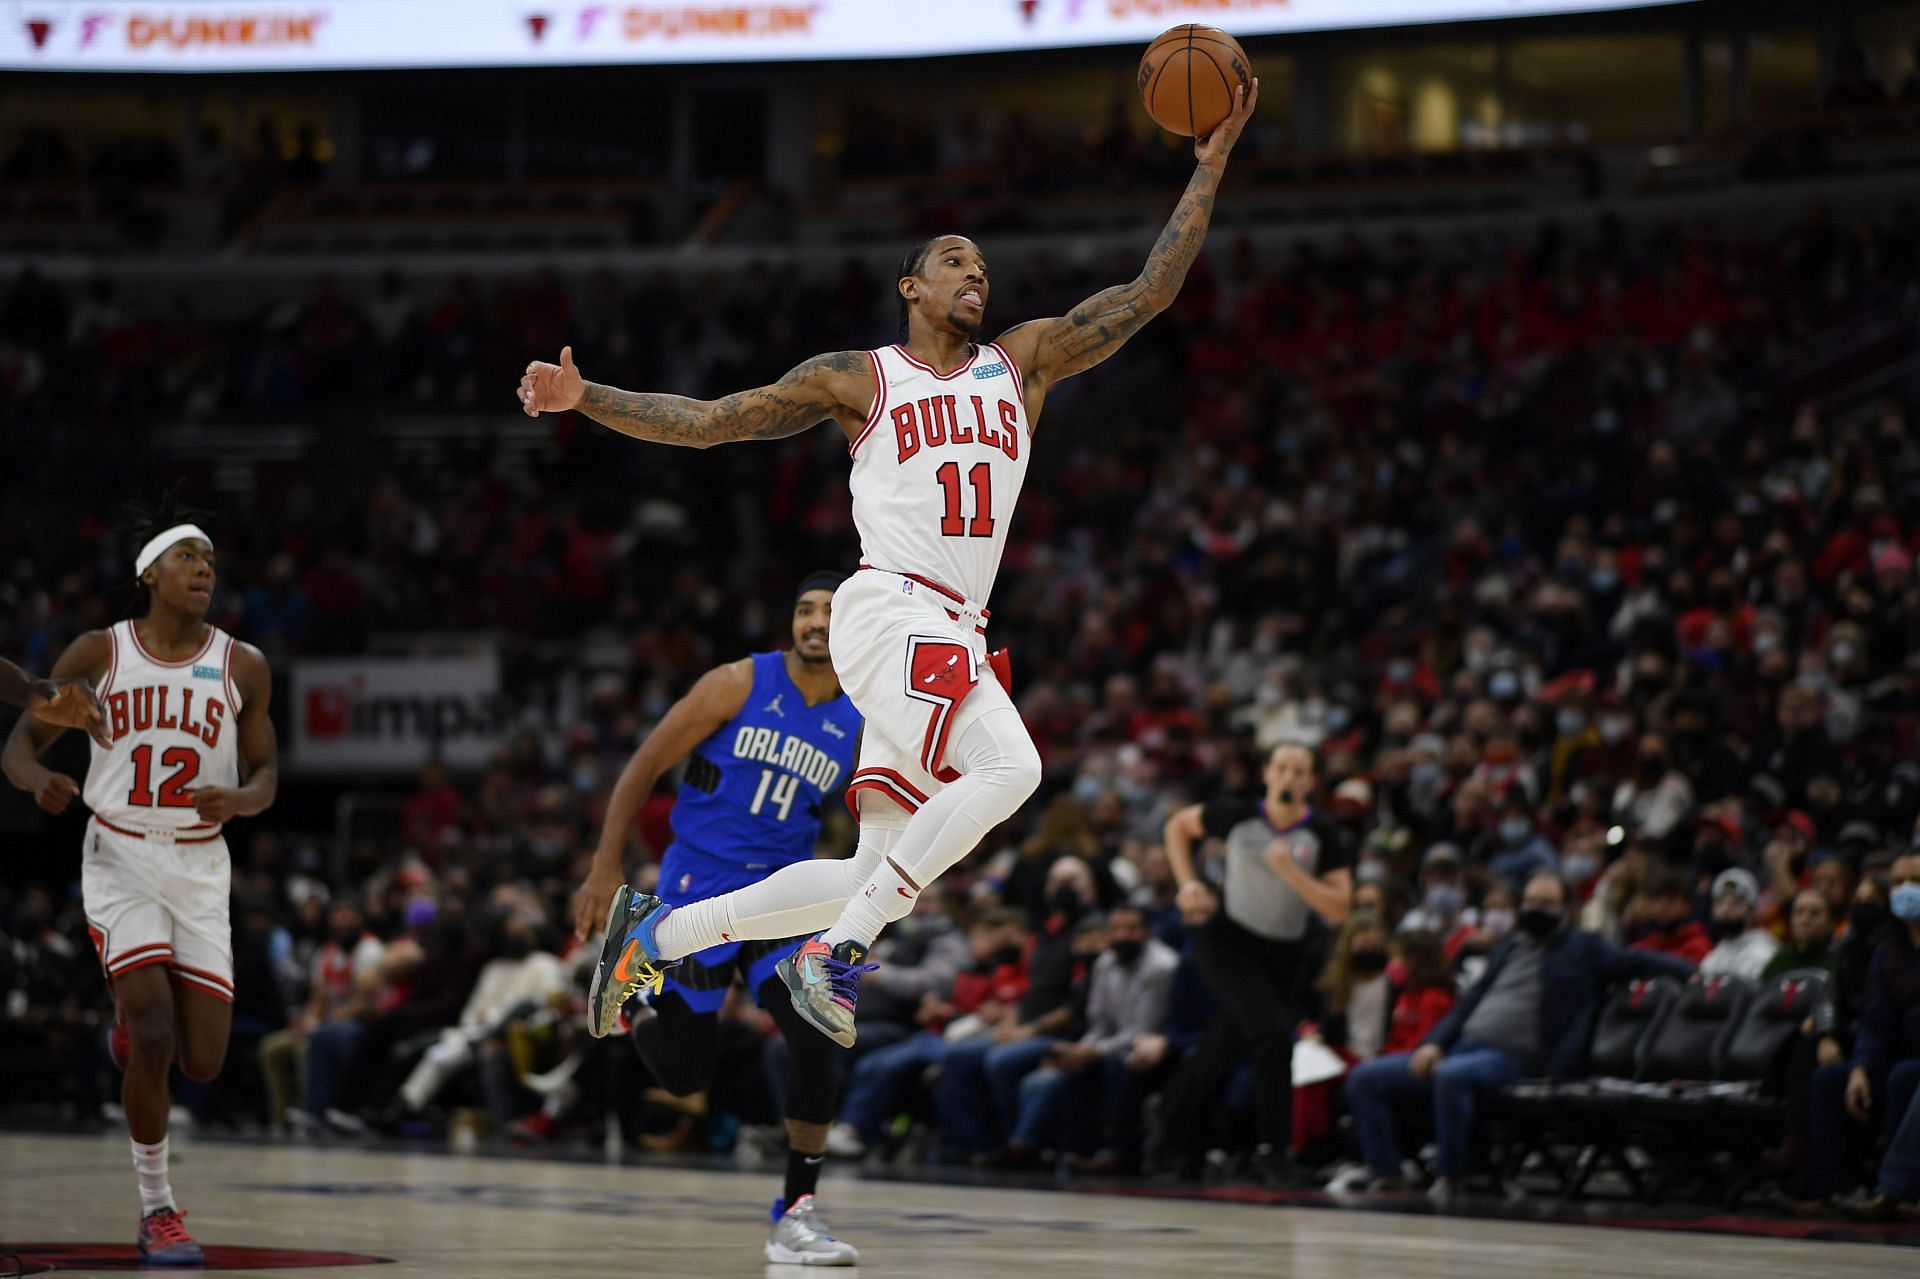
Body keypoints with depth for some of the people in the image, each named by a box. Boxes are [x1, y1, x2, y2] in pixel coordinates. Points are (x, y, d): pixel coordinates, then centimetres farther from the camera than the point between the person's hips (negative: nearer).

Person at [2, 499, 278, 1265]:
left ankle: (134, 1022, 37)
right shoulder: (99, 653, -2)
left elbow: (266, 773, 7)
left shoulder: (242, 667, 2)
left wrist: (239, 800, -17)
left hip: (201, 867, 3)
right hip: (120, 861, -2)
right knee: (154, 1036, -18)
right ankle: (157, 1210, -3)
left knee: (203, 1062, 0)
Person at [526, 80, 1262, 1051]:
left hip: (953, 635, 6)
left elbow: (1148, 295, 15)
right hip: (890, 608, -6)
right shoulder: (857, 378, 8)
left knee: (882, 877, 5)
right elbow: (706, 421, 9)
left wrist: (1210, 168, 7)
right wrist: (583, 398, -3)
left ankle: (656, 933, 18)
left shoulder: (1024, 362, 19)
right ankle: (836, 955, -24)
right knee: (1008, 766, -29)